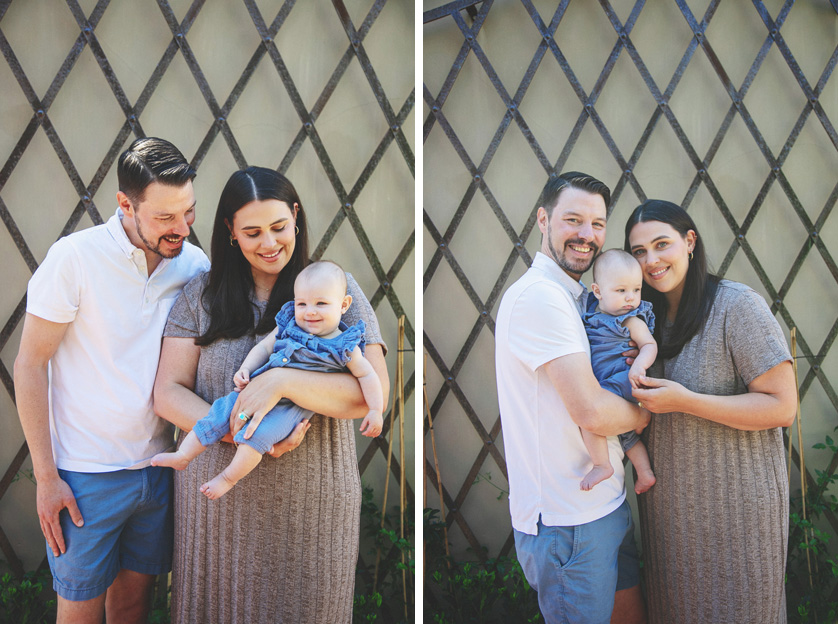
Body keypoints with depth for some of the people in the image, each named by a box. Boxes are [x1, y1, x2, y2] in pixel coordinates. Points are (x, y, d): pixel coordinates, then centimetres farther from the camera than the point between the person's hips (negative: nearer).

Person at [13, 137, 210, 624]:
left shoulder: (196, 265, -3)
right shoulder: (77, 257, -15)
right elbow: (30, 365, -9)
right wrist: (46, 477, -9)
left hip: (159, 466, 4)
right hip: (86, 474, -3)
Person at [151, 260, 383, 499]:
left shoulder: (344, 347, -5)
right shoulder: (289, 327, 6)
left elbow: (367, 376, 1)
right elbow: (263, 347, 14)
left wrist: (375, 411, -5)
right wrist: (245, 369, -2)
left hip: (293, 406, -5)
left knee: (258, 434, -26)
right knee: (217, 415, 0)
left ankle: (229, 477, -6)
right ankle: (182, 456, 15)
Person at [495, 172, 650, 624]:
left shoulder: (573, 298, 14)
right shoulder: (537, 296, -20)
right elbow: (590, 411, -25)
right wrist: (642, 414, -4)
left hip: (605, 501, 10)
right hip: (566, 519, -10)